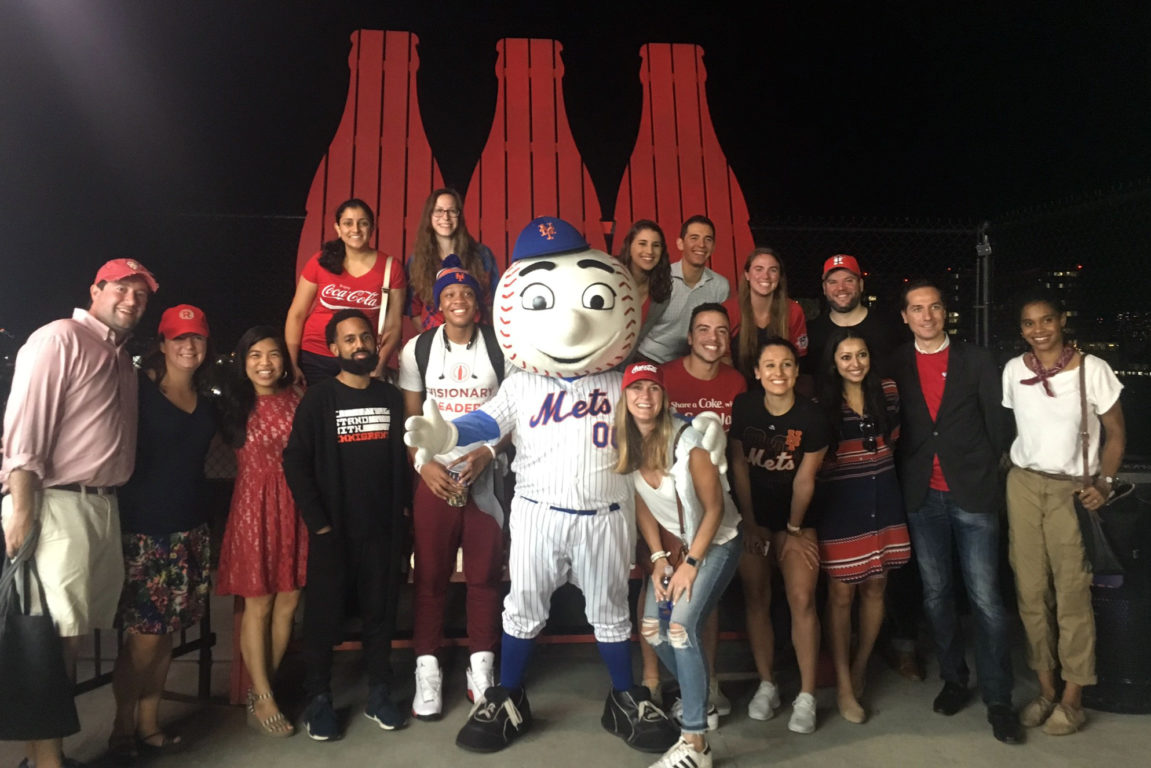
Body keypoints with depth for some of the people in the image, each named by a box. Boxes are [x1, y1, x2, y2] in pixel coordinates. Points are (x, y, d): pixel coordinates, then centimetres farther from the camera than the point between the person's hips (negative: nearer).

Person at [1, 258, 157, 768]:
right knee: (53, 633, -5)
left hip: (104, 506, 8)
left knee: (74, 634, 12)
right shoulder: (59, 338, -4)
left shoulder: (124, 361, 20)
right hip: (57, 505, -8)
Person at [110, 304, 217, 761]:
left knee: (166, 632, 11)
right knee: (144, 633, -3)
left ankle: (148, 722, 24)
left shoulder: (208, 401, 11)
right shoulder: (139, 390, -6)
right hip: (142, 525, -5)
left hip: (190, 528, 5)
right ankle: (122, 726, 16)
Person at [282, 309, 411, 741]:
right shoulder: (319, 399, -3)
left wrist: (406, 508, 4)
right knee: (324, 614, 6)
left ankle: (378, 696, 23)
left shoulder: (392, 398, 7)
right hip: (333, 529, -3)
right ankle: (318, 700, 20)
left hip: (384, 528, 3)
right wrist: (317, 521, -11)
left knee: (380, 612, 10)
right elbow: (295, 462, -7)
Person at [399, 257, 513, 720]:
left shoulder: (500, 348, 1)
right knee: (430, 574, 3)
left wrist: (487, 454, -13)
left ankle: (481, 665, 19)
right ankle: (427, 669, 15)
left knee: (485, 573, 4)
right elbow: (409, 417, 5)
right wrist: (424, 464, -9)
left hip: (486, 474, 0)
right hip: (434, 475, 1)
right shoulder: (418, 349, 4)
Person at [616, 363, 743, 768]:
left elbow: (714, 507, -18)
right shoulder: (627, 443, -7)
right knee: (652, 628, 4)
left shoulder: (687, 440, -24)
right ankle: (696, 697, 31)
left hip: (717, 541, -6)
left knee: (682, 627, -19)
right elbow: (642, 504, 3)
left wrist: (692, 563, -17)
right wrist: (659, 557, -3)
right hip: (676, 541, 6)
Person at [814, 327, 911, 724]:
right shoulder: (822, 402, -9)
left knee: (875, 587, 11)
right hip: (840, 504, -4)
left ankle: (860, 666, 31)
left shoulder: (888, 391, 2)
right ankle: (844, 684, 14)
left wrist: (879, 466, 11)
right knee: (841, 592, 2)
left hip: (882, 499, 4)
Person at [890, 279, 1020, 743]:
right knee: (936, 595, 12)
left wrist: (992, 478, 0)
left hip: (973, 495, -2)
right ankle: (953, 680, 28)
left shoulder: (976, 361, 2)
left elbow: (997, 423, 3)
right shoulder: (896, 365, 4)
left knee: (986, 599, -1)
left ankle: (998, 700, 11)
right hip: (923, 497, 2)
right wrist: (902, 480, 0)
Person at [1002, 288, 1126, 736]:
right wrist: (1003, 469, 0)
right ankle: (1045, 689, 20)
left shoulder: (1092, 369, -6)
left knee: (1072, 595, 1)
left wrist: (1104, 482, -10)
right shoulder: (1013, 370, 1)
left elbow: (1115, 432, 0)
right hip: (1023, 486, 3)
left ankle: (1072, 699, 15)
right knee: (1031, 592, 6)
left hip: (1071, 491, -2)